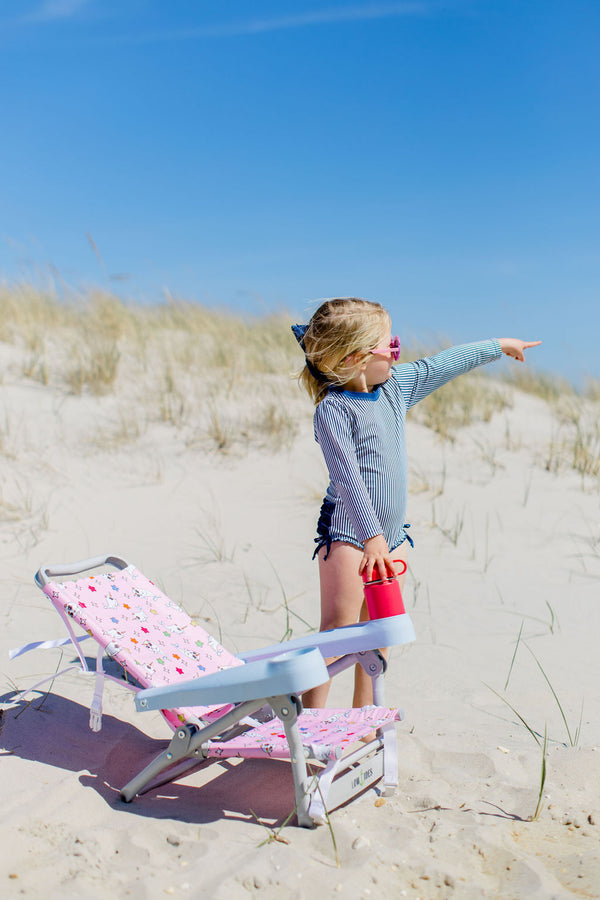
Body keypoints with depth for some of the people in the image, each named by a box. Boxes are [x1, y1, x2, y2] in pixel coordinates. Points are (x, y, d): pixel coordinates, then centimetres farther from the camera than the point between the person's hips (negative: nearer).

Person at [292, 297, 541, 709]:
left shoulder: (396, 385, 7)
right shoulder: (333, 409, -16)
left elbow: (443, 365, 20)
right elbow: (347, 477, -24)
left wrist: (499, 345, 30)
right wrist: (371, 535, -31)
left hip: (392, 533, 7)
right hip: (347, 532, -7)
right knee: (338, 627, -10)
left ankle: (364, 710, 24)